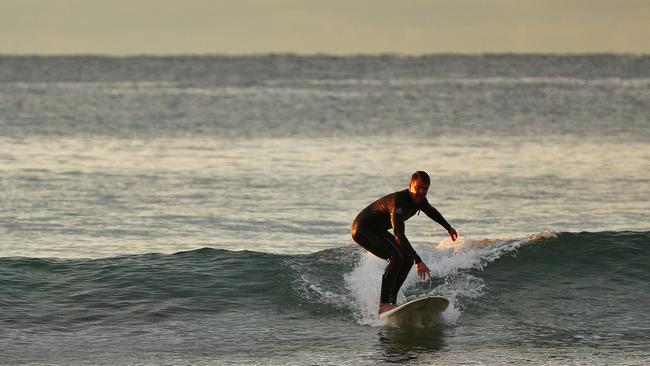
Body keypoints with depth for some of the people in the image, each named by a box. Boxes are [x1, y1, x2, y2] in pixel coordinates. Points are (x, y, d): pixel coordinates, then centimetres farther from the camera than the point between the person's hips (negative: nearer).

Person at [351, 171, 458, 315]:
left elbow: (431, 212, 21)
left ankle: (392, 301, 6)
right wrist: (418, 262, -49)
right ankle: (384, 305, -28)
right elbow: (399, 235, -43)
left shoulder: (420, 200, -6)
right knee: (396, 257, -26)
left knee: (407, 259, 4)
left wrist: (448, 227, 36)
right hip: (362, 229, -10)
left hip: (378, 231, 10)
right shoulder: (398, 202, -34)